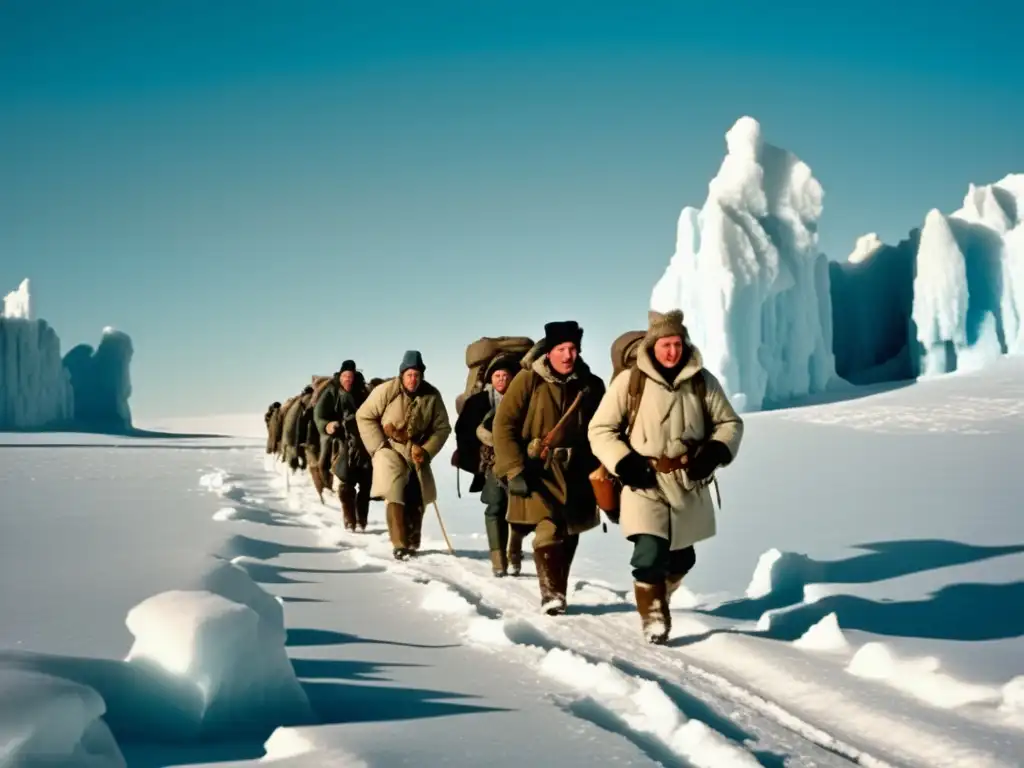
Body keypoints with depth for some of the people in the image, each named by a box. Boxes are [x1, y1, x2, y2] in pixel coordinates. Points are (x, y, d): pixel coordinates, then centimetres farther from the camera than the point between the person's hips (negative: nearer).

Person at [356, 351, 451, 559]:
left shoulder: (432, 396, -9)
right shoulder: (386, 391, -16)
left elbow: (442, 427, -1)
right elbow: (364, 416, -8)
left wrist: (427, 450, -14)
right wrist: (378, 445, -12)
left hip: (416, 453, 3)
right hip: (390, 450, -3)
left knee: (416, 500, 8)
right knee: (396, 498, -16)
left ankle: (412, 543, 27)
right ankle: (399, 545, -13)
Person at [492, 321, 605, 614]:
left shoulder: (592, 386, 4)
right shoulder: (529, 380, -7)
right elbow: (504, 424, -9)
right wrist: (514, 470, -15)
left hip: (576, 472, 4)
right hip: (537, 469, -4)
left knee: (568, 534, 8)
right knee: (548, 531, -16)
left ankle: (558, 592, 20)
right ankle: (551, 594, -8)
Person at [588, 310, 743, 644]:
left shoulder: (702, 381, 1)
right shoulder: (629, 381, -7)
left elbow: (729, 423, 10)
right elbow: (600, 430, -1)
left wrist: (715, 453, -10)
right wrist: (624, 464, -14)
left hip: (689, 484, 3)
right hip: (645, 483, -3)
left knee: (681, 558, 16)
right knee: (650, 554, -18)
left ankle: (658, 594, 46)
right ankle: (653, 617, 2)